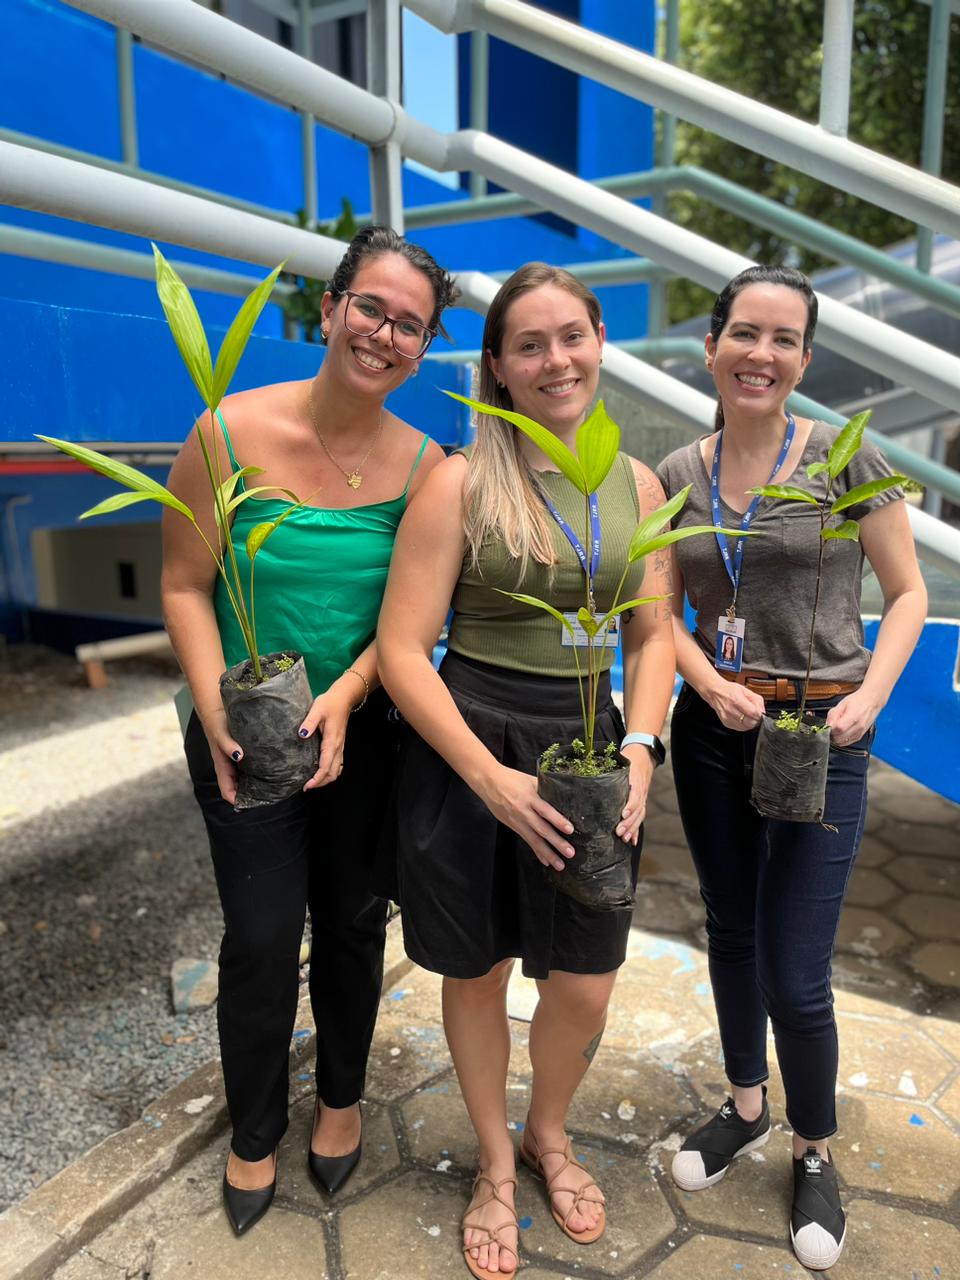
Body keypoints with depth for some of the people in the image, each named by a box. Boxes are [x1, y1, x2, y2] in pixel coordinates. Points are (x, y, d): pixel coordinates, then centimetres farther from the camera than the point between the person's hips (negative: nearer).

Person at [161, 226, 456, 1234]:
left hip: (365, 727, 2)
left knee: (352, 921, 16)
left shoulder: (423, 465, -7)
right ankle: (255, 1133, 37)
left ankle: (341, 1097, 45)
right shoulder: (232, 431, -13)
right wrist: (219, 713, -19)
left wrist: (343, 696, -20)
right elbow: (184, 584, -9)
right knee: (262, 933, 7)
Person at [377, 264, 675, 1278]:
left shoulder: (638, 484, 4)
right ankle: (494, 1164, 45)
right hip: (465, 747, -3)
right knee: (478, 973, 15)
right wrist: (496, 781, -18)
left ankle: (549, 1134, 47)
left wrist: (638, 753, -8)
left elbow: (652, 636, 8)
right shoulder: (461, 481, -9)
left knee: (585, 988, 12)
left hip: (589, 747, 3)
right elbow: (401, 649, -12)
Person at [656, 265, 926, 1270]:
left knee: (796, 975, 1)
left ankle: (814, 1156, 32)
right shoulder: (676, 475, 2)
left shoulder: (847, 459, -6)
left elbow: (908, 592, -1)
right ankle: (746, 1107, 45)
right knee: (730, 935, 19)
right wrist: (711, 685, -11)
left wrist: (868, 697, -14)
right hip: (712, 728, 4)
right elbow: (664, 613, 6)